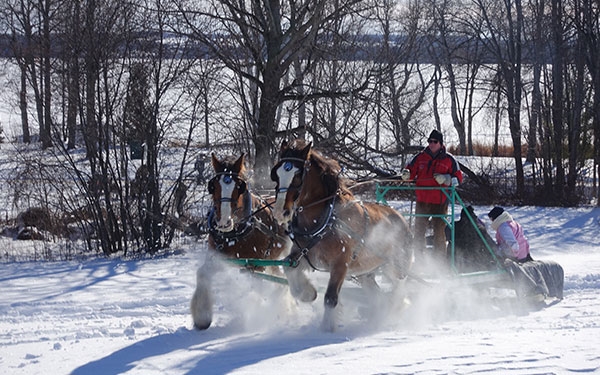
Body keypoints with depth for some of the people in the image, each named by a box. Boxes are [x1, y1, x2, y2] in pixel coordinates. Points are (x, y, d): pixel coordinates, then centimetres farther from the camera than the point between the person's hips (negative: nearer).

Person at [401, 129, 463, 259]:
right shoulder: (420, 157, 9)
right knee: (418, 230, 6)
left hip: (439, 202, -3)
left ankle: (440, 260, 6)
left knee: (439, 232, -1)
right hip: (422, 201, 3)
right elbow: (411, 170, 11)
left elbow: (458, 178, 2)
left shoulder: (449, 159, 2)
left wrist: (446, 179, -16)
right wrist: (406, 174, -12)